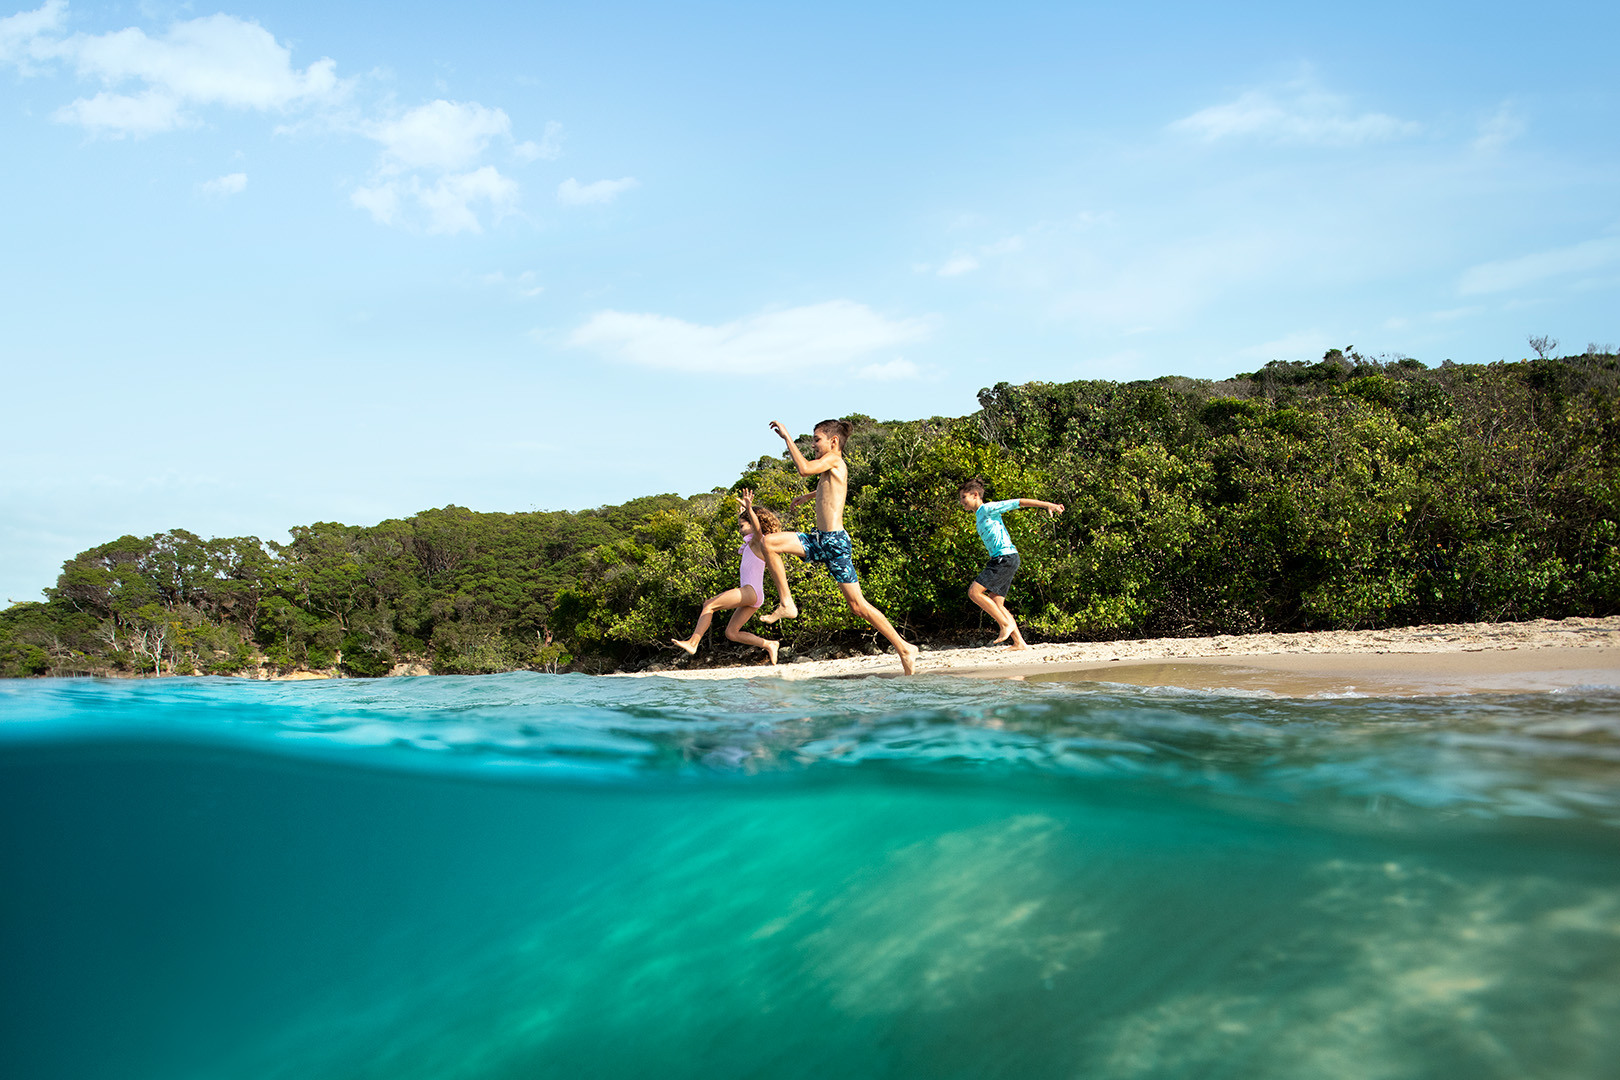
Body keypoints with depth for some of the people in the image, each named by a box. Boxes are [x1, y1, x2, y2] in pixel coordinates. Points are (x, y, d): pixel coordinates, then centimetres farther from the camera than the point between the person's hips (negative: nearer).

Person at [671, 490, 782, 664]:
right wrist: (741, 514, 53)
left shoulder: (757, 540, -3)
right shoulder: (751, 544, 24)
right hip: (750, 596, 10)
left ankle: (693, 643, -23)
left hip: (751, 591, -10)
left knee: (709, 605, -16)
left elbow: (757, 528, -27)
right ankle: (769, 645, 5)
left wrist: (749, 508, -43)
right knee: (732, 633, 7)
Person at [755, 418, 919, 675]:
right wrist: (807, 496, 59)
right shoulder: (830, 469, 19)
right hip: (818, 539, 9)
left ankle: (904, 648, 3)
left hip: (835, 541, -9)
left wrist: (787, 437, -16)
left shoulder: (834, 459, -7)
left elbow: (804, 469, -26)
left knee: (857, 604, -7)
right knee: (768, 541, -5)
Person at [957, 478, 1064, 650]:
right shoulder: (979, 517, 21)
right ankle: (1019, 642, 5)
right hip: (1000, 559, 10)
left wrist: (1048, 505, -8)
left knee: (974, 592, -15)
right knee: (996, 604, 5)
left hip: (1006, 557, -10)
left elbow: (1018, 502, -7)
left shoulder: (988, 509, -5)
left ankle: (1006, 624, -8)